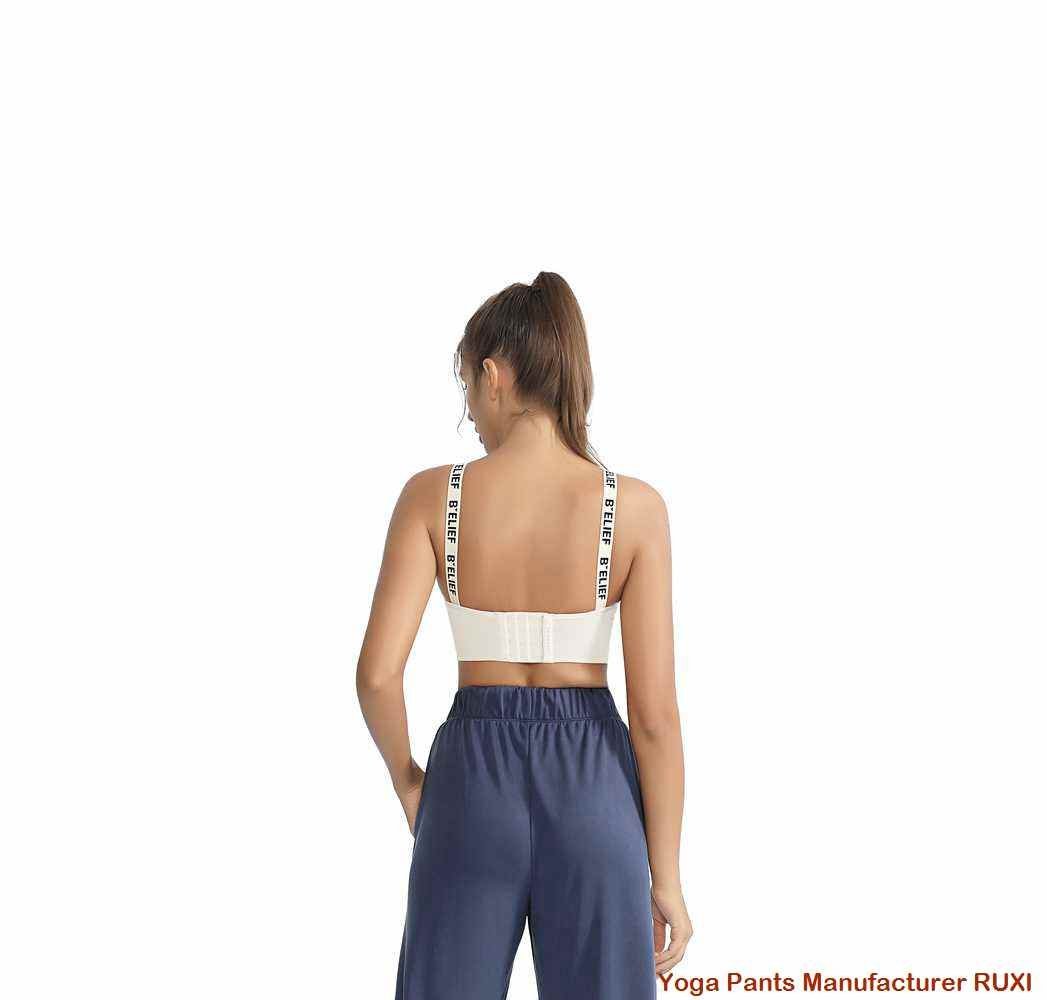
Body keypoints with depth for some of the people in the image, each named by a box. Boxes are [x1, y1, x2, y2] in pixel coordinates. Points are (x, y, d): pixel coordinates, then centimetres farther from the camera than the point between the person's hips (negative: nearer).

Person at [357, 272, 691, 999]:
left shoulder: (432, 496, -8)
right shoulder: (635, 507, -9)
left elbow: (378, 672, -14)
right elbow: (655, 709, -10)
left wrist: (406, 777, 7)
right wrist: (667, 875, -2)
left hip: (476, 782, 0)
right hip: (590, 788, 0)